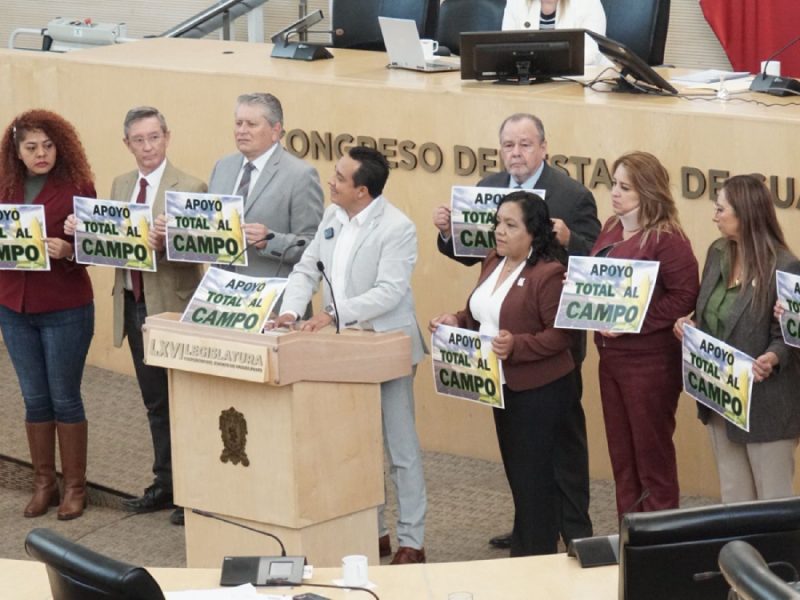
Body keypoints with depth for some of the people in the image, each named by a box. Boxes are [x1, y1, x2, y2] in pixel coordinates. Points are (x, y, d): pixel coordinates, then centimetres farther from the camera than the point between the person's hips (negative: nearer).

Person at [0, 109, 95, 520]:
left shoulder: (77, 188, -7)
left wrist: (67, 250, -28)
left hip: (65, 309, -4)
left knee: (64, 398, 1)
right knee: (34, 399, 10)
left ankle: (74, 487, 11)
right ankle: (43, 483, 19)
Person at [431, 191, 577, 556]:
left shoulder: (548, 273, -18)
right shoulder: (493, 263, 9)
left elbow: (560, 335, -20)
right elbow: (482, 315, 19)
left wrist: (517, 345, -31)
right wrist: (457, 322, 0)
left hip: (539, 392, -8)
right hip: (503, 388, 8)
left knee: (533, 483, -2)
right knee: (516, 477, 16)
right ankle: (520, 555, 25)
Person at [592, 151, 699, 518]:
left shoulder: (666, 237, -15)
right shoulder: (612, 229, 10)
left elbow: (685, 295, -20)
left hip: (649, 360, -8)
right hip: (610, 355, 8)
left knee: (653, 454, 2)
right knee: (621, 453, 14)